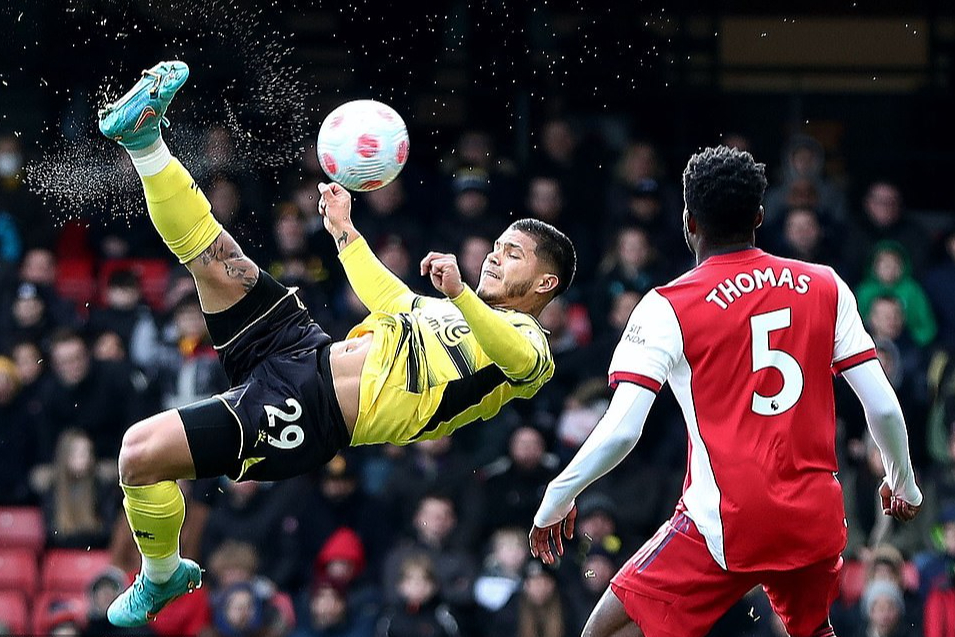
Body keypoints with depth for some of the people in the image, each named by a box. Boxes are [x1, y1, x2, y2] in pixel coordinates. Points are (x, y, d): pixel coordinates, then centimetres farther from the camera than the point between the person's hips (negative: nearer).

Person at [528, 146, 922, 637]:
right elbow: (883, 408, 5)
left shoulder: (668, 307, -5)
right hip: (817, 519, 5)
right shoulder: (825, 287, 6)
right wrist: (903, 481, 23)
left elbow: (621, 431, -12)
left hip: (726, 522, -5)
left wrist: (557, 498, 3)